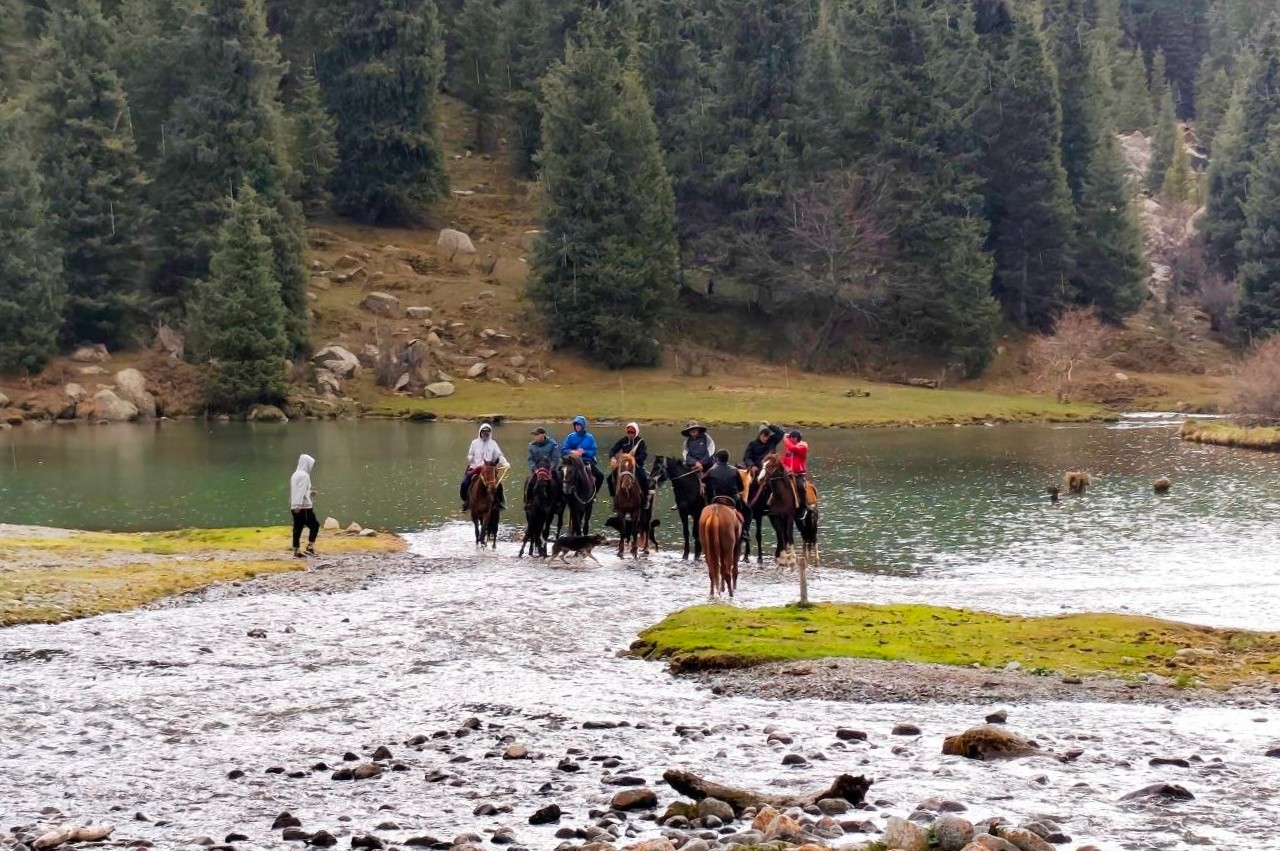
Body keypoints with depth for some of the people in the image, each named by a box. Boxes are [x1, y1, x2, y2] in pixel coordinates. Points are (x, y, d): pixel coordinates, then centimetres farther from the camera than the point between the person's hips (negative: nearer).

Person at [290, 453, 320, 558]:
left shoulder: (295, 474, 16)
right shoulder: (304, 475, -11)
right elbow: (301, 491, -20)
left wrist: (310, 492, 30)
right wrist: (298, 505, -25)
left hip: (295, 507, 8)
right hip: (304, 506, -8)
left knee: (297, 528, 6)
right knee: (314, 525, 2)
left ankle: (296, 551, 4)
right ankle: (310, 547, -3)